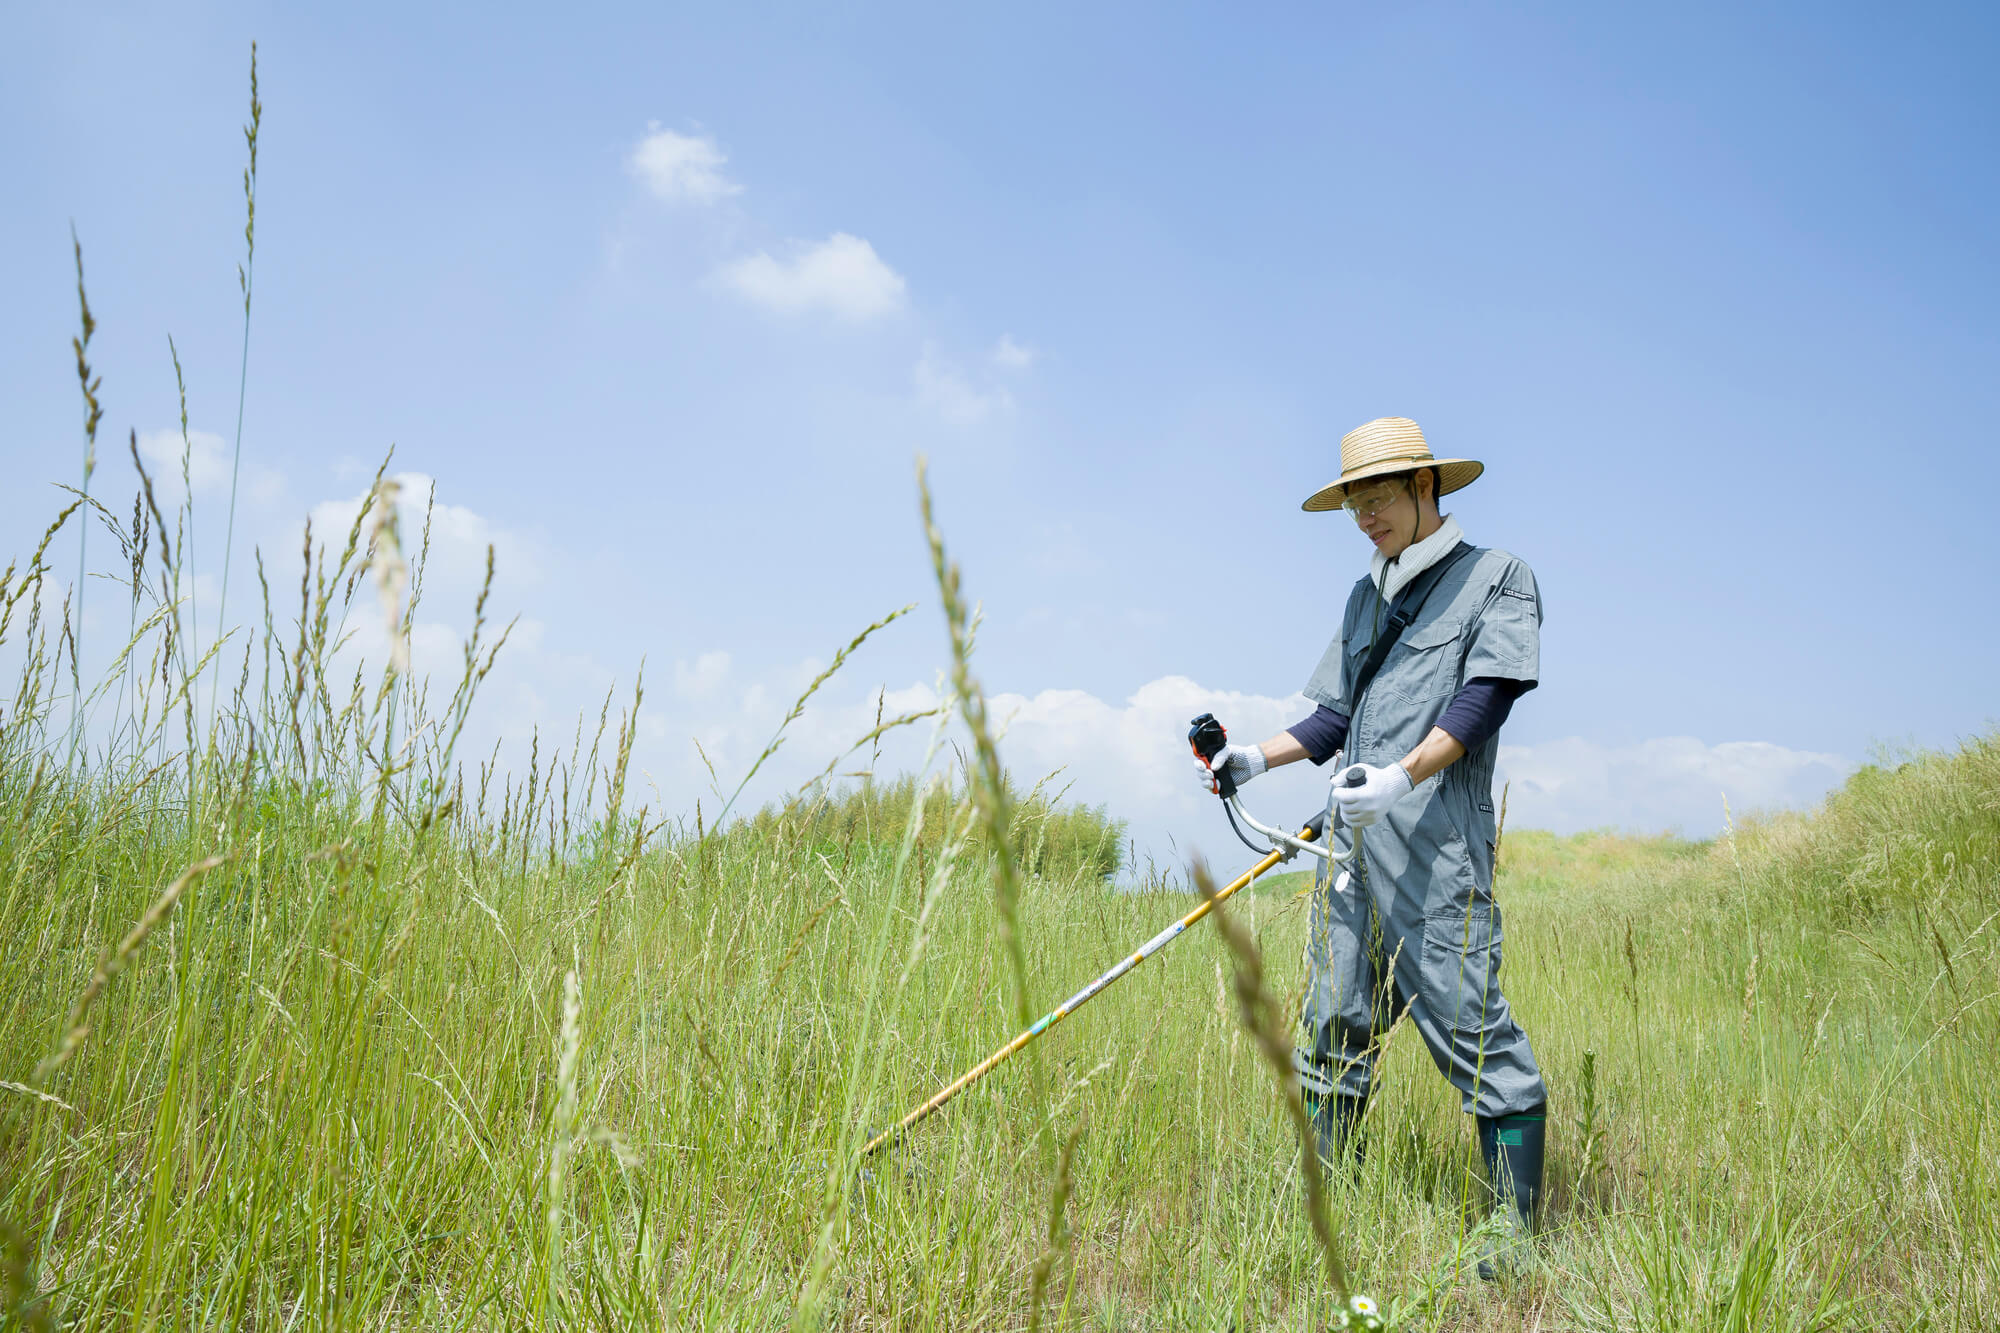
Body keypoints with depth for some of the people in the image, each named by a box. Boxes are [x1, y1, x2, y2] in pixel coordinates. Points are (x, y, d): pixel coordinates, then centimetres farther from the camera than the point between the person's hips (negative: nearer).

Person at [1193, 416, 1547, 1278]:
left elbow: (1482, 699, -9)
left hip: (1436, 846, -7)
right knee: (1333, 1027, 8)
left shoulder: (1496, 576, 4)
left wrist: (1404, 776, -23)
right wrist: (1254, 759, 5)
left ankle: (1514, 1231, -1)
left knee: (1470, 1028, -9)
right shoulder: (1366, 597, 24)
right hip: (1353, 847, 7)